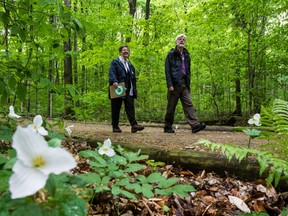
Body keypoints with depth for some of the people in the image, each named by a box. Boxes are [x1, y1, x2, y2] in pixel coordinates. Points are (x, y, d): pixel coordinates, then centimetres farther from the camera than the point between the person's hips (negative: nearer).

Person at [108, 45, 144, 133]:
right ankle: (115, 127, 11)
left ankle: (134, 125, -12)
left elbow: (133, 78, 20)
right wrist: (114, 81, -33)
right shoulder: (115, 62, 4)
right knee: (116, 109, 3)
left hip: (129, 92, 5)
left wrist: (134, 90, 12)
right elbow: (112, 73, -13)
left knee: (130, 107, -6)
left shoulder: (130, 65, 22)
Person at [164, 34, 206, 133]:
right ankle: (168, 127, 12)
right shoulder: (171, 54, 1)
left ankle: (195, 125, -11)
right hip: (174, 84, -5)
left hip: (184, 84, 5)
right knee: (171, 107, 2)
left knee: (189, 104, -4)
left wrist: (188, 84, 14)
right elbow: (167, 70, -6)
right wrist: (169, 85, -15)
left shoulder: (186, 55, 17)